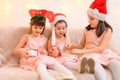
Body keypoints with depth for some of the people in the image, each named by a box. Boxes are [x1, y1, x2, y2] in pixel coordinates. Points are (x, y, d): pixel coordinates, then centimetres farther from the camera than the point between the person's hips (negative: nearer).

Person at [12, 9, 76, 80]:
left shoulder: (44, 39, 14)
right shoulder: (26, 37, 5)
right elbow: (14, 51, 3)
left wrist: (44, 52, -7)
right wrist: (21, 50, -20)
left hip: (41, 59, 4)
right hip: (29, 60, -4)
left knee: (53, 61, -25)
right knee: (41, 63, -35)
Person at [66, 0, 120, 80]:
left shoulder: (107, 30, -4)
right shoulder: (87, 30, 6)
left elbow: (101, 48, -13)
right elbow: (82, 45, 18)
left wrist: (82, 51, -19)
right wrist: (73, 45, -5)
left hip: (104, 54, 0)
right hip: (90, 54, 0)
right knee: (94, 64, -36)